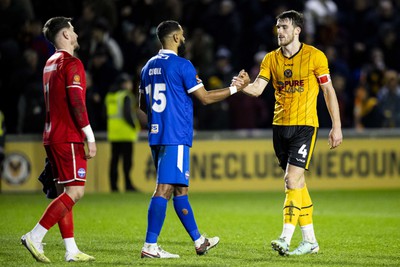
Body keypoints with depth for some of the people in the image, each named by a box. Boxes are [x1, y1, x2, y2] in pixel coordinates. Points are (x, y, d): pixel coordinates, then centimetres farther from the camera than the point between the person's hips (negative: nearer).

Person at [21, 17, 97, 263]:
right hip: (69, 139, -9)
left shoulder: (51, 63, 17)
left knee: (65, 192, 8)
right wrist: (90, 137, -16)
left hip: (52, 138, 9)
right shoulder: (71, 63, -11)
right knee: (75, 191, -9)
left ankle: (71, 250, 8)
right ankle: (35, 237, -14)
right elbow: (76, 102, -19)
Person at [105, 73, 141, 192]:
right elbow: (127, 114, -17)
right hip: (126, 133, -7)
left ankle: (113, 185, 5)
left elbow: (106, 114, 14)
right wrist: (135, 126, -6)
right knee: (127, 159, -6)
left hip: (113, 132, 7)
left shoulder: (110, 96, 13)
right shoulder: (126, 96, -10)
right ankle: (128, 184, -11)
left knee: (114, 159, 7)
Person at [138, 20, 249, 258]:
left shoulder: (149, 67, 14)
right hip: (176, 137, -8)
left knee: (180, 189, 15)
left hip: (156, 136, 8)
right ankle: (150, 246, -15)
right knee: (164, 189, -10)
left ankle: (199, 241, 24)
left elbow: (143, 105, 22)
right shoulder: (181, 65, -9)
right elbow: (206, 97, -7)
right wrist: (235, 88, 3)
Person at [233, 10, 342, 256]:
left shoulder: (315, 56, -5)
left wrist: (337, 127, -3)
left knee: (292, 180, -16)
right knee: (298, 183, 9)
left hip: (305, 125, -5)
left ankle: (286, 239, -18)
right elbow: (258, 88, -2)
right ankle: (310, 240, 17)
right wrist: (243, 86, -25)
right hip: (280, 125, 5)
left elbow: (329, 91, 0)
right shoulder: (271, 59, 7)